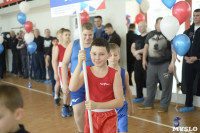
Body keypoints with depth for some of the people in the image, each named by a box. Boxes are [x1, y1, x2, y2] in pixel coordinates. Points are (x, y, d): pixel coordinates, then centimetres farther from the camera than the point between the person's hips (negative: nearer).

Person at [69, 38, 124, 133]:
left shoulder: (114, 74, -10)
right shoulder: (87, 71, -3)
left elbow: (120, 102, -14)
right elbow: (72, 88, -19)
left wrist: (97, 105, -24)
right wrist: (79, 64, -26)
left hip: (109, 118, -2)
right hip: (91, 116, 2)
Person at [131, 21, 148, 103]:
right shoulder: (138, 37, 18)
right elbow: (132, 48, 13)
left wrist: (138, 51, -14)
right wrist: (136, 54, -7)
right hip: (137, 61, 8)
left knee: (147, 80, -7)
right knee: (138, 79, 11)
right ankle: (139, 97, 22)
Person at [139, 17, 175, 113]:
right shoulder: (151, 34, 12)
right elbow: (146, 47, 18)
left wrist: (172, 63, -14)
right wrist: (144, 59, 13)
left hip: (165, 64, -4)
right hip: (151, 64, 5)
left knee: (166, 85, -2)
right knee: (150, 84, 12)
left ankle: (164, 106, 10)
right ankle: (148, 104, 26)